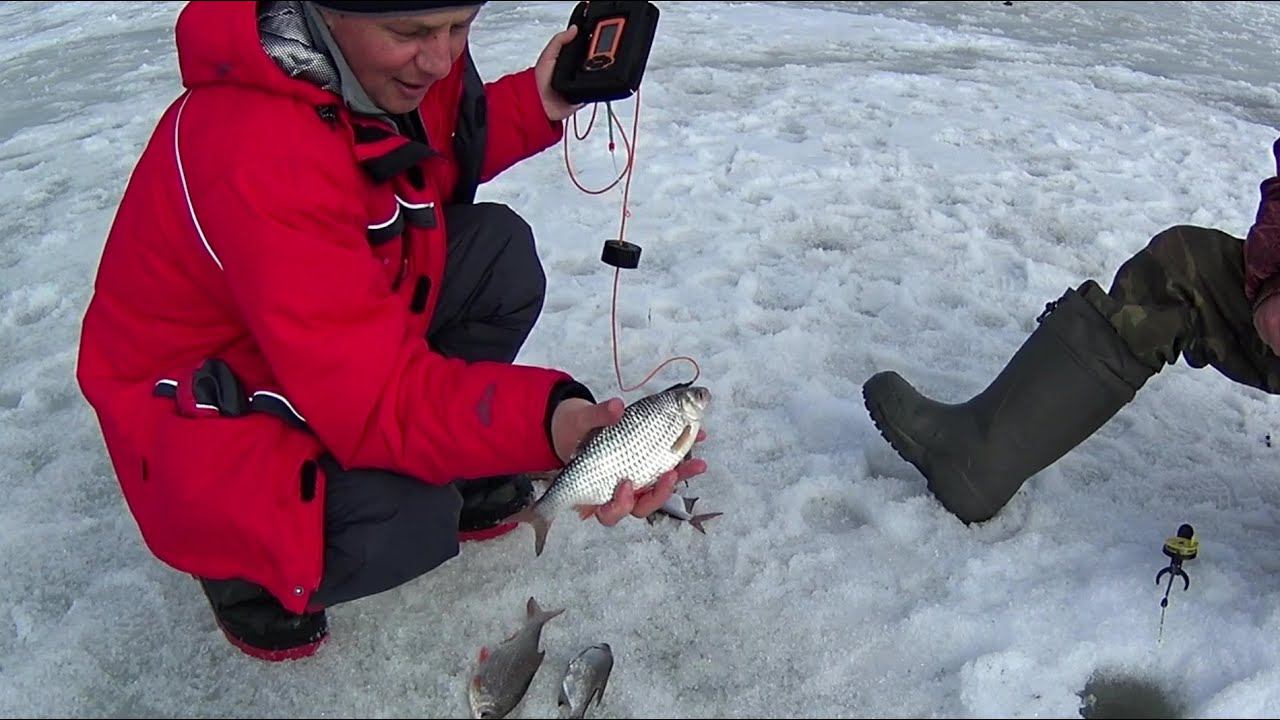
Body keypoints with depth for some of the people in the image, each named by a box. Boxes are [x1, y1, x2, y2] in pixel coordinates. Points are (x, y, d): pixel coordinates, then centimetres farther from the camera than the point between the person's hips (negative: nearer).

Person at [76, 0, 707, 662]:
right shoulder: (260, 156, -37)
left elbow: (429, 174, 11)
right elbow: (375, 393, -38)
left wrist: (536, 104, -6)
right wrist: (545, 424, -52)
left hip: (336, 330, 8)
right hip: (203, 405, -8)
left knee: (499, 250, -9)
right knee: (404, 525, -32)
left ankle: (452, 471, 7)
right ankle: (248, 574, 2)